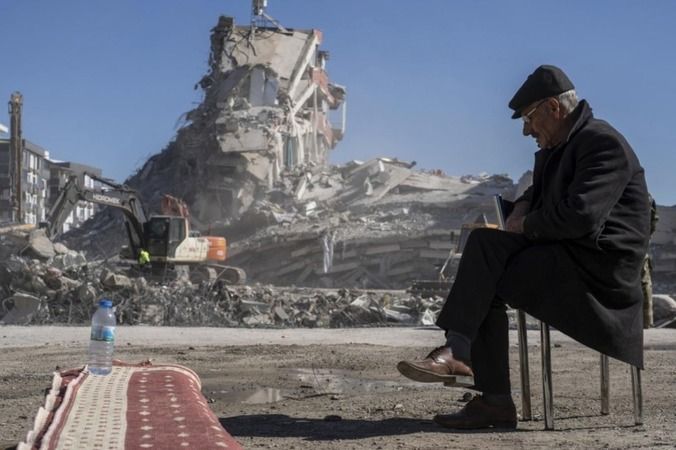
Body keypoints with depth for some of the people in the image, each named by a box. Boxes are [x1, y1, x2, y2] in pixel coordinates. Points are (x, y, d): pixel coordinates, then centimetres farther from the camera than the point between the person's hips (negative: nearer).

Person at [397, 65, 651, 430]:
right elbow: (538, 191, 33)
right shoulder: (555, 146, 16)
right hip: (564, 251, 9)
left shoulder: (604, 143, -14)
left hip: (599, 265, -9)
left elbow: (579, 215, -26)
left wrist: (525, 226, -10)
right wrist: (522, 208, 8)